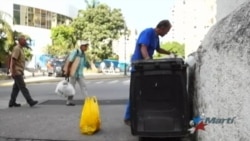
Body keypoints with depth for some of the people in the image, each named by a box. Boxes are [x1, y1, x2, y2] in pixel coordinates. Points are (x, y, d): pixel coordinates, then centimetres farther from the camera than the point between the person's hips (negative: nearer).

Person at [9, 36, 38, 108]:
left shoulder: (20, 49, 17)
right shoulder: (17, 49, -13)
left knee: (16, 88, 11)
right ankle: (30, 101, -11)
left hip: (19, 72, 10)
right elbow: (13, 60, -20)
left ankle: (12, 102, 16)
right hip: (17, 72, -10)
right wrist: (13, 72, -23)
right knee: (23, 87, -10)